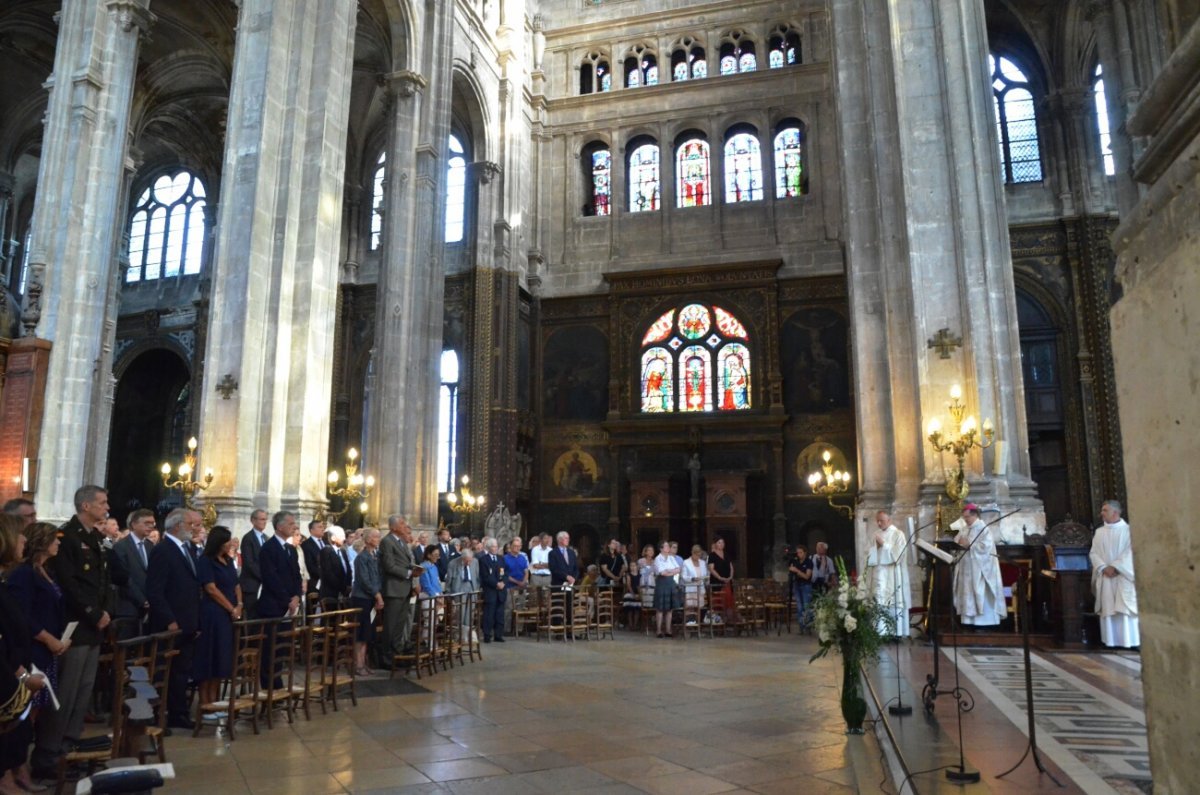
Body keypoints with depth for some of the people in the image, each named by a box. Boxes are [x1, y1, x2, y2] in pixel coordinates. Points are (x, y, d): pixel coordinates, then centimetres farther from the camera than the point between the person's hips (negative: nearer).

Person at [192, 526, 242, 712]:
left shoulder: (228, 560, 13)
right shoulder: (205, 561, -9)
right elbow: (211, 589, -14)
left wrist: (239, 605, -2)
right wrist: (232, 609, -12)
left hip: (229, 615, 7)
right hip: (213, 615, -7)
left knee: (222, 657, 9)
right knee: (209, 657, -3)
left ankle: (214, 701, 16)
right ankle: (204, 703, 4)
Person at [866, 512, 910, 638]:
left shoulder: (898, 534, -2)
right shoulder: (875, 535, 12)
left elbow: (898, 554, -11)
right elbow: (871, 554, 16)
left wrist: (884, 544, -13)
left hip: (893, 576, -4)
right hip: (879, 574, 4)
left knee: (894, 603, -5)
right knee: (879, 603, -1)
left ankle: (896, 632, 1)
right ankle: (880, 631, -1)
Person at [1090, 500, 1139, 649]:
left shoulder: (1128, 529, 0)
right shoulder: (1099, 532, 11)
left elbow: (1130, 552, -9)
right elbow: (1093, 553, 6)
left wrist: (1115, 567, -16)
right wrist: (1104, 567, -10)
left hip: (1123, 576, -3)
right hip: (1105, 577, 3)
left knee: (1126, 608, -4)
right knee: (1108, 609, 2)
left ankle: (1131, 641, 0)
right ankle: (1110, 640, 4)